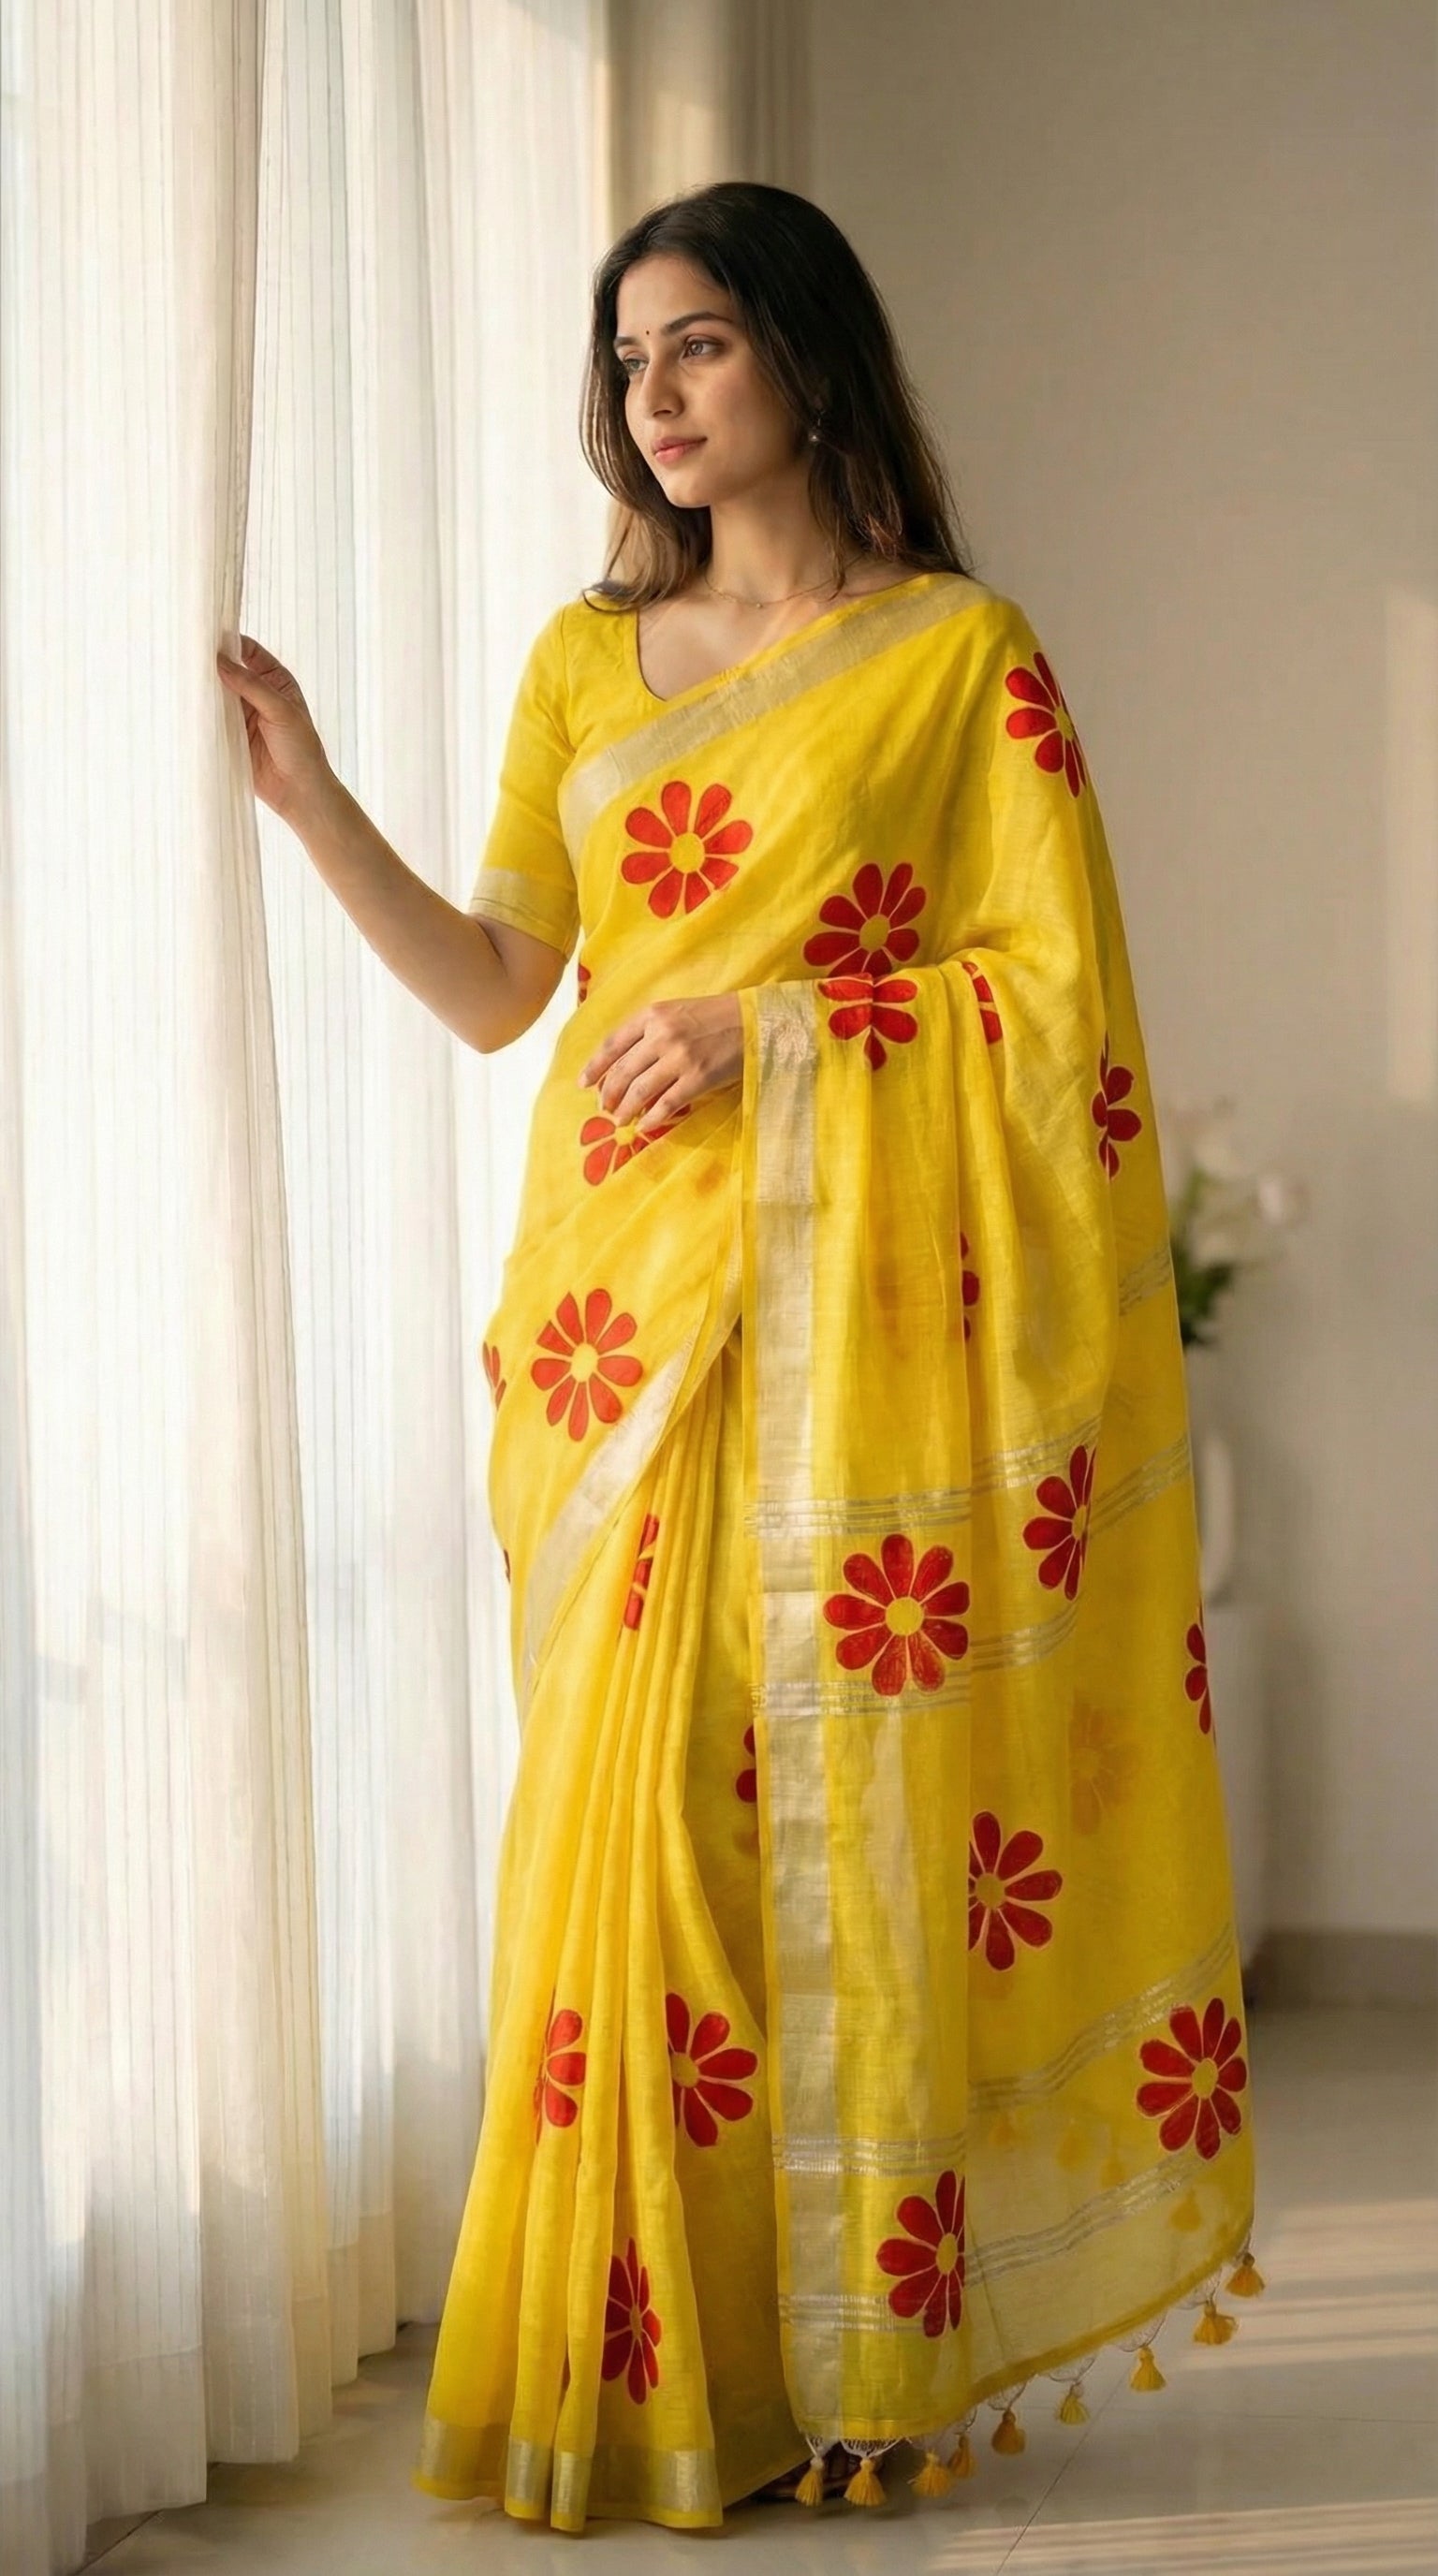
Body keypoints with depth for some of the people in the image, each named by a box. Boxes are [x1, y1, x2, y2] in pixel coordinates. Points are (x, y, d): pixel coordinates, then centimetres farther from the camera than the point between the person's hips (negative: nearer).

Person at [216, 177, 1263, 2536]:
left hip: (855, 1299, -4)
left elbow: (1065, 987, -3)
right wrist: (311, 798, 1)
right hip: (629, 1299, 4)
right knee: (647, 1795, -1)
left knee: (845, 1787, -5)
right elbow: (492, 988, 13)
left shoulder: (962, 650, 3)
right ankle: (655, 2367, 7)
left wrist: (774, 1018, -12)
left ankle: (855, 2355, 5)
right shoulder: (587, 659, 16)